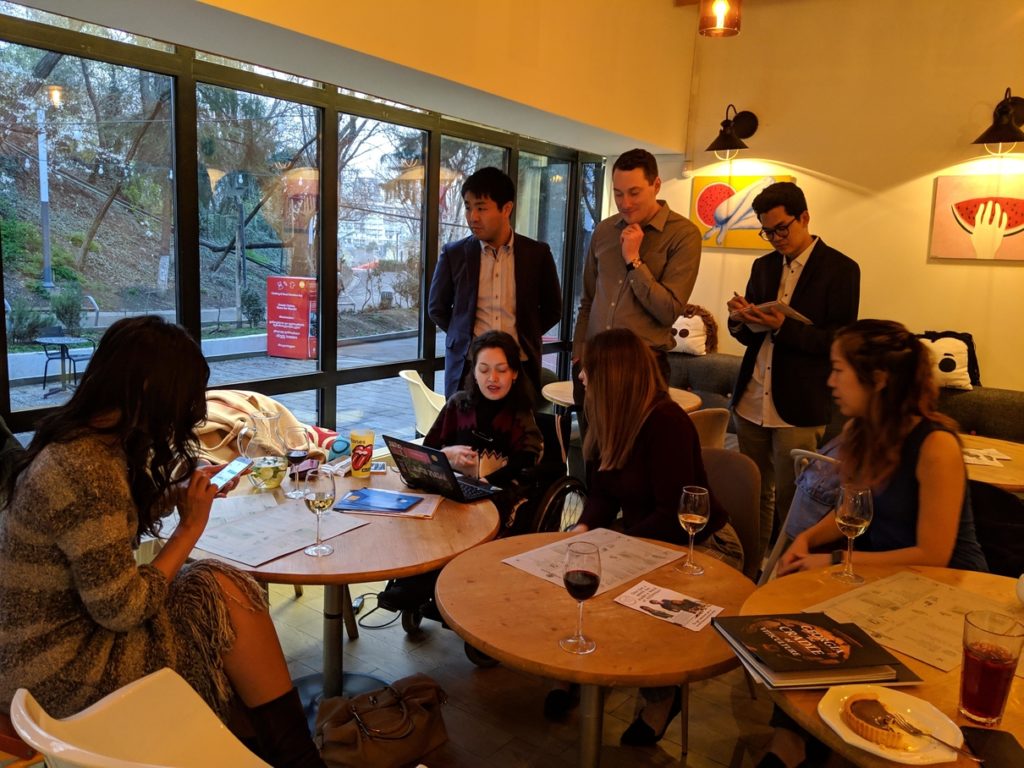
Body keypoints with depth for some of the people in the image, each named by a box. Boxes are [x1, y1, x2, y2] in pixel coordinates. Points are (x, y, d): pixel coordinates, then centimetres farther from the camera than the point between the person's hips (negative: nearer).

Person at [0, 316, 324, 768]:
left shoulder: (74, 439, 3)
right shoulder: (89, 471, -27)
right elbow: (121, 610, -23)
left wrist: (177, 493, 4)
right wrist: (190, 528, -14)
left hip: (39, 647, 9)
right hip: (58, 678, -9)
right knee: (228, 596, -12)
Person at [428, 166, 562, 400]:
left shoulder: (537, 254, 0)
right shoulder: (454, 254, 0)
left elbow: (552, 309, 12)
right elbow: (437, 308, 12)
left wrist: (525, 337, 6)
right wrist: (465, 337, 7)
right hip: (467, 368, 0)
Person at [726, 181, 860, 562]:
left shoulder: (840, 269, -4)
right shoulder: (763, 266, 13)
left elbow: (839, 341, -10)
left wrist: (783, 327, -22)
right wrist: (740, 319, -8)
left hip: (799, 407, -5)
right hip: (751, 402, 5)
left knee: (792, 503, 2)